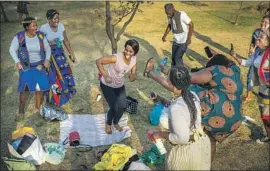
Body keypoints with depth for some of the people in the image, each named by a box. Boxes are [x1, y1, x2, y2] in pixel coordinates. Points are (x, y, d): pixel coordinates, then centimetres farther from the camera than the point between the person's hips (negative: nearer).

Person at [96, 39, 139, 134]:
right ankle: (108, 124, 26)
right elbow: (98, 61, -26)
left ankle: (116, 122, 36)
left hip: (120, 85, 6)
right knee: (114, 107, -7)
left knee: (122, 107, 4)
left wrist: (132, 76, -26)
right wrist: (105, 76, -28)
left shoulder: (134, 59, -13)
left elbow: (133, 73, -3)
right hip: (107, 85, -6)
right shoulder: (116, 58, -32)